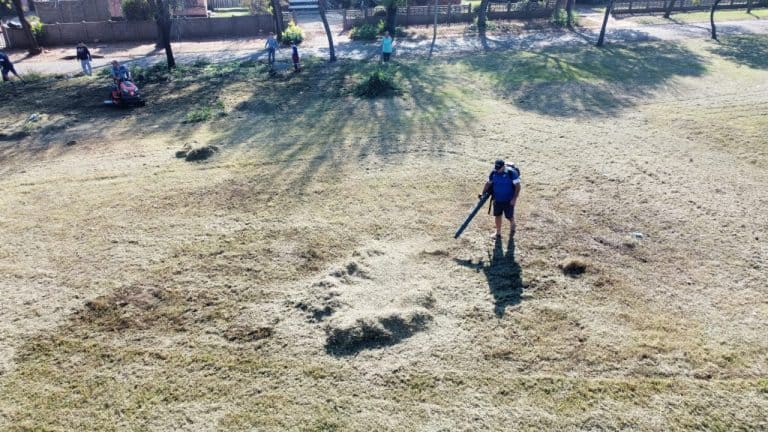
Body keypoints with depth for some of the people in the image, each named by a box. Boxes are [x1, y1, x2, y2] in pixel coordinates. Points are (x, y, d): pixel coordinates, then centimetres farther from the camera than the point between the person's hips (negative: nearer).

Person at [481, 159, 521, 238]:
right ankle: (498, 233, 25)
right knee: (497, 215, 10)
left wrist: (514, 199, -19)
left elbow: (518, 186, -15)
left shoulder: (511, 173, -18)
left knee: (509, 216, 4)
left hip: (508, 200, -4)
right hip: (497, 199, 4)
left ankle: (512, 227, 36)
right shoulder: (493, 173, -5)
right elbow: (488, 184, 7)